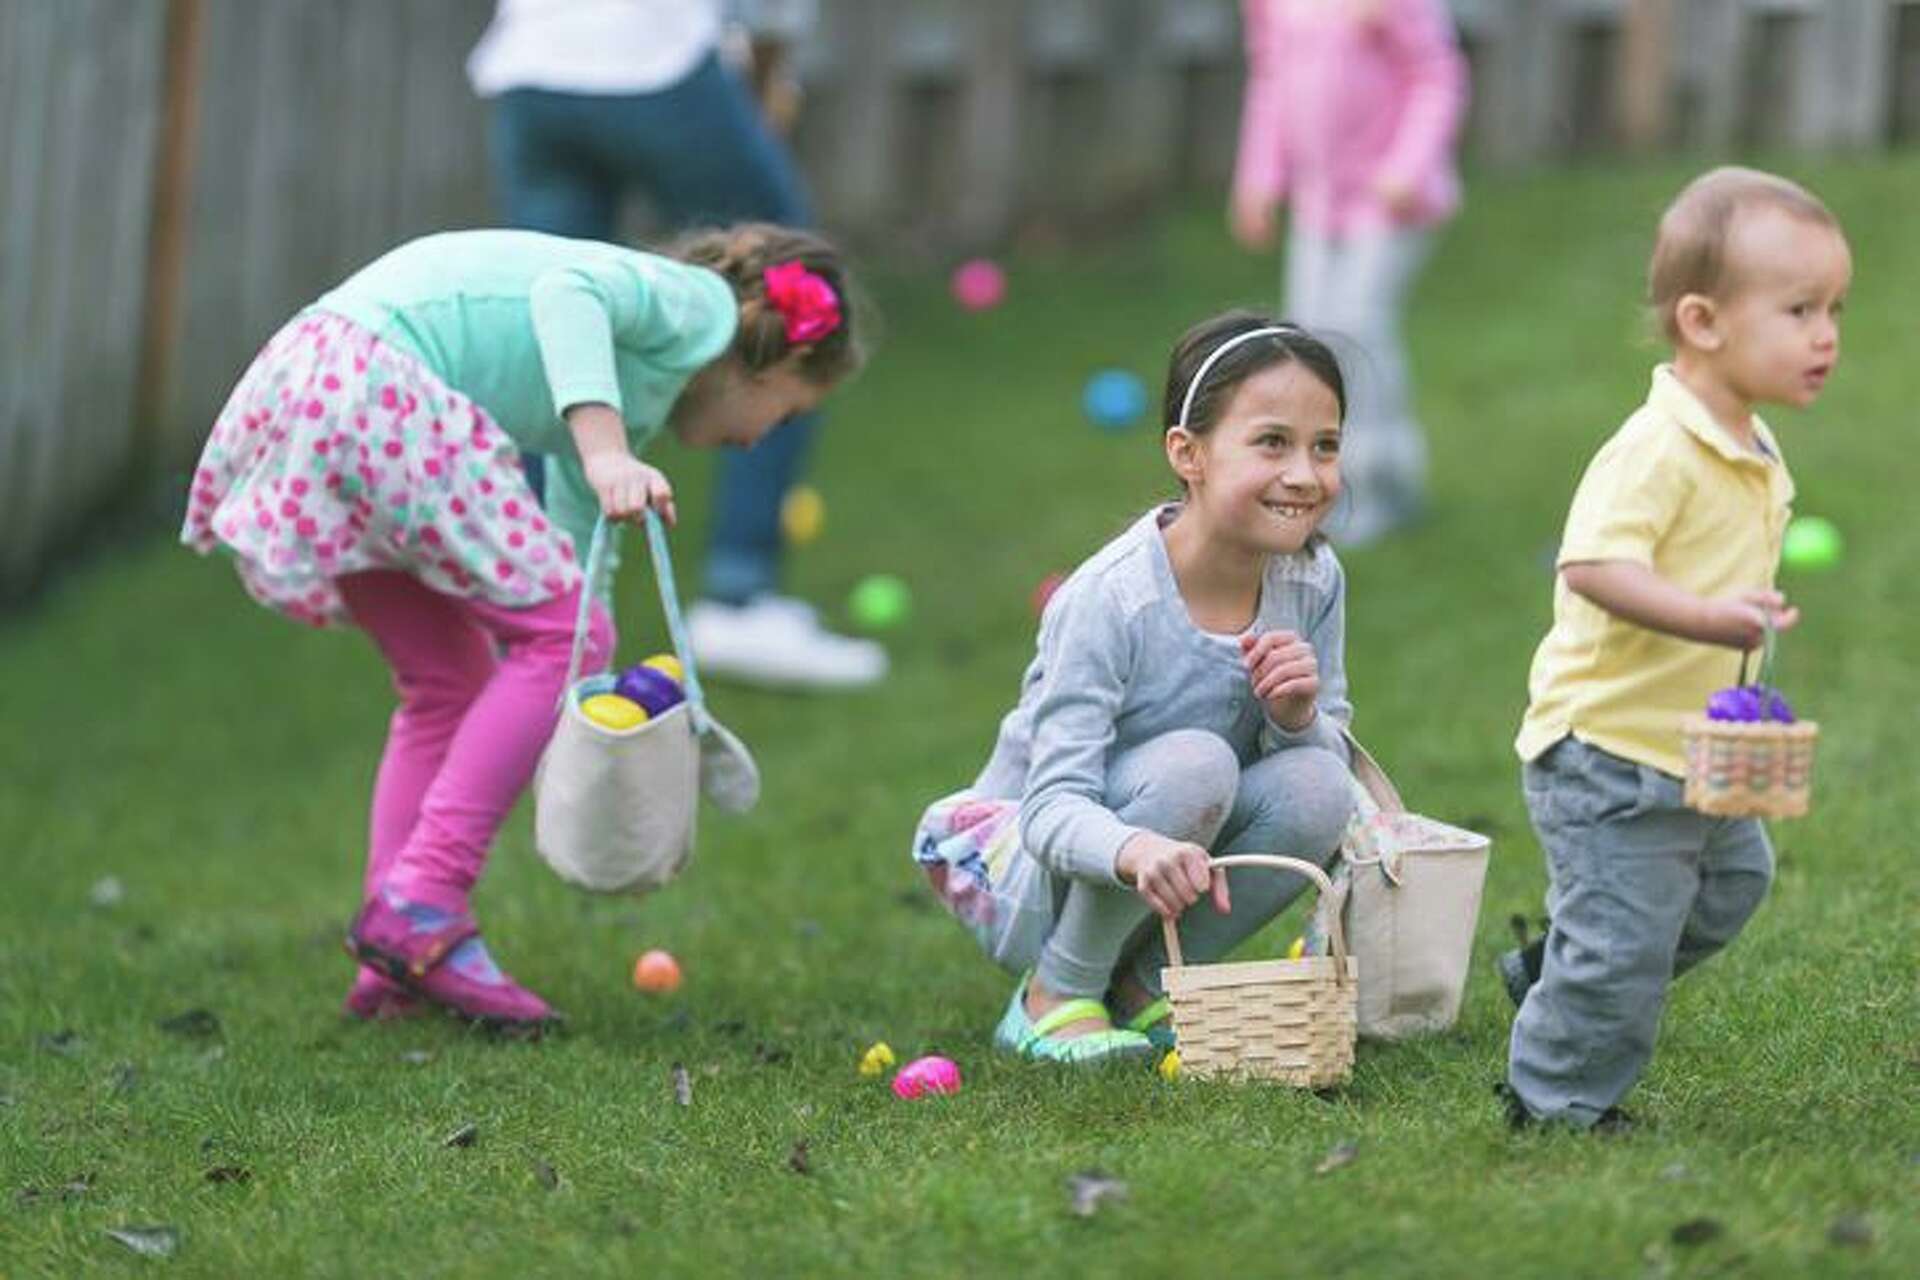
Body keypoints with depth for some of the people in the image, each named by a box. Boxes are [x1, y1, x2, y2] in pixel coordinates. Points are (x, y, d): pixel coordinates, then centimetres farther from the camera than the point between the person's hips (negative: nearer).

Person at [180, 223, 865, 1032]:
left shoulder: (627, 407, 30)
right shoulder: (701, 305, 4)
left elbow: (578, 558, 38)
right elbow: (565, 289, -17)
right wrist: (605, 455, -29)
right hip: (371, 379, -10)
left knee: (450, 677, 18)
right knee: (565, 632, -3)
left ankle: (392, 972, 16)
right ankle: (420, 905, -6)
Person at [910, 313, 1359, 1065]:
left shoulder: (1313, 581, -8)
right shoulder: (1107, 601, -26)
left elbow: (1331, 754, 0)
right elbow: (1054, 807, -31)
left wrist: (1298, 718, -25)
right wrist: (1137, 851, -54)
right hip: (1026, 875, -6)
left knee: (1316, 789, -22)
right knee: (1193, 763, -32)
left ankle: (1145, 984, -1)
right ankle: (1056, 995, -13)